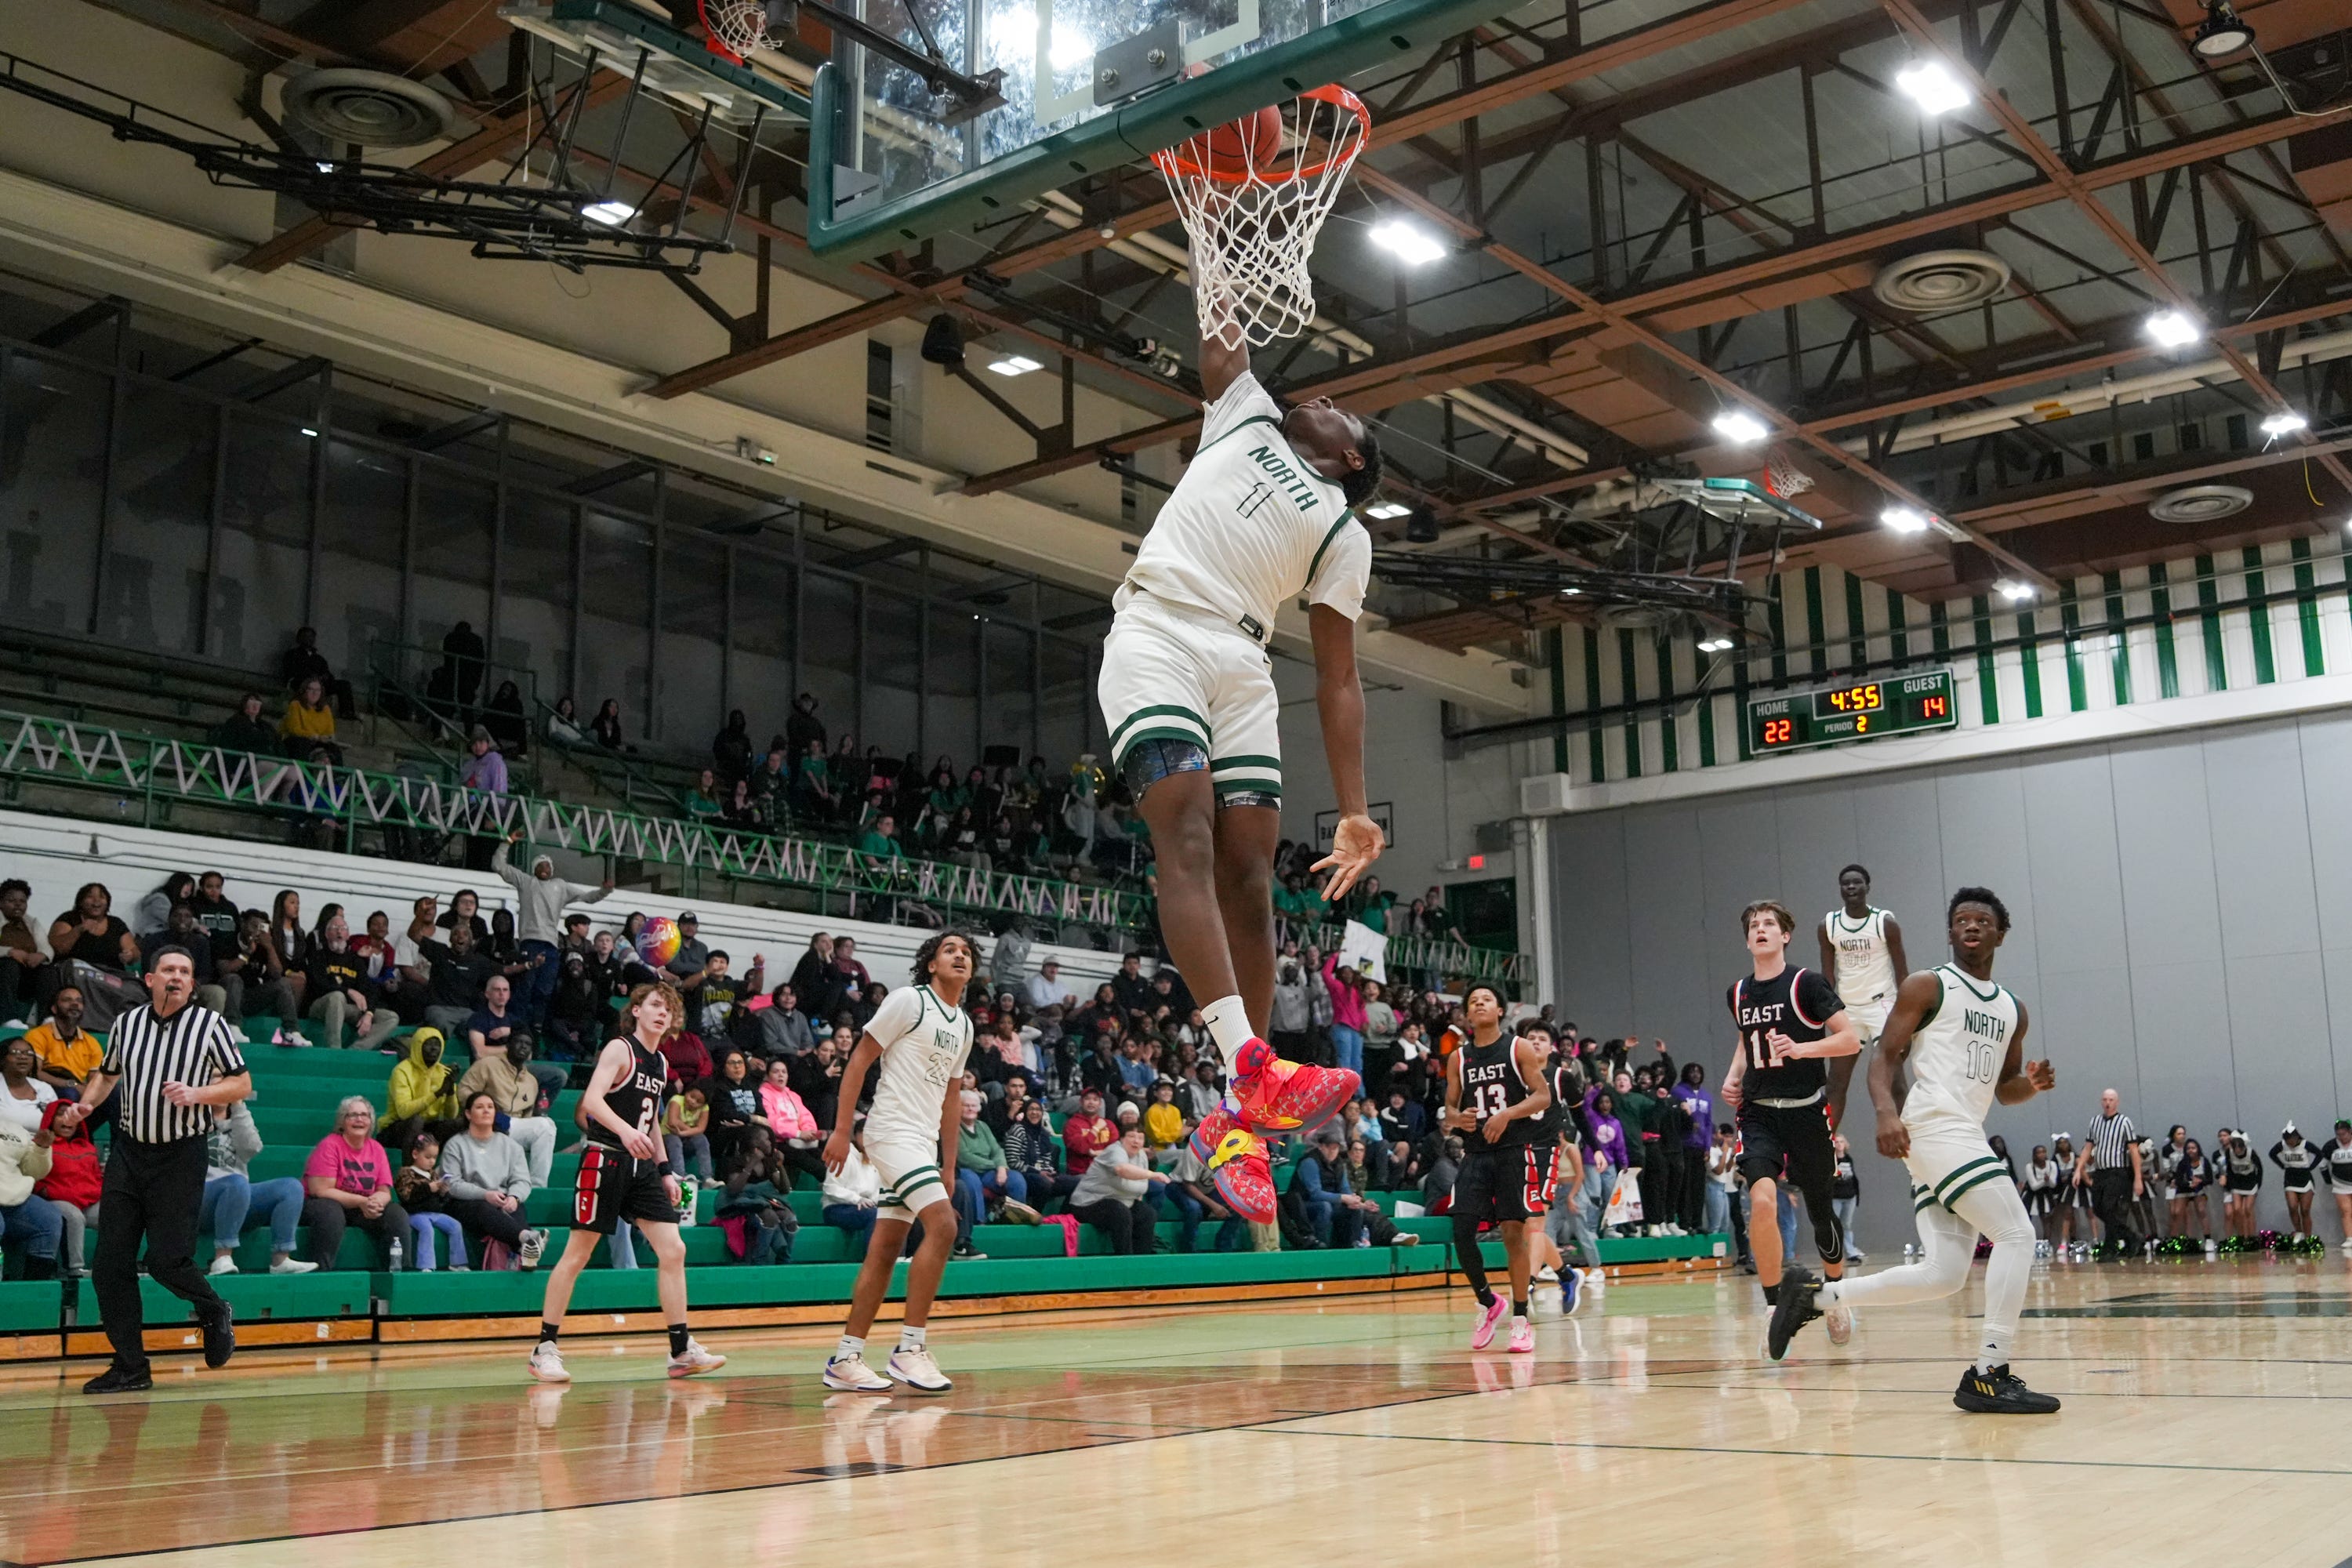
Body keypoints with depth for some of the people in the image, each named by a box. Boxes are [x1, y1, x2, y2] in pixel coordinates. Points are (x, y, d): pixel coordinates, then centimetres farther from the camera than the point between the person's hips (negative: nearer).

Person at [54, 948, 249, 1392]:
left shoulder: (210, 1024, -3)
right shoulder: (126, 1023, 8)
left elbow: (242, 1084, -1)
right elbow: (107, 1073, 25)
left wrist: (196, 1094, -17)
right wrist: (84, 1106, 7)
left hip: (181, 1156, -4)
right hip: (128, 1152, 4)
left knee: (166, 1261, -8)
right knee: (110, 1264, 0)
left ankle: (215, 1313, 23)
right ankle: (130, 1367, 11)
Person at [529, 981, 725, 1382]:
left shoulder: (659, 1062, 16)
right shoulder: (619, 1049, -8)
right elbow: (592, 1100, -22)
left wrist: (665, 1170, 19)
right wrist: (625, 1130, -39)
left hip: (641, 1167, 7)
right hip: (605, 1160, -7)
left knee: (673, 1251, -1)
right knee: (576, 1255, -2)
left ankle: (682, 1350, 2)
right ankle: (544, 1349, 8)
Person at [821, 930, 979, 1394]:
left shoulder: (964, 1025, 16)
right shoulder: (908, 1000, -7)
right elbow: (858, 1061, -8)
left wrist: (950, 1166, 20)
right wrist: (841, 1130, -13)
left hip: (925, 1141, 8)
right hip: (893, 1130, -8)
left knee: (886, 1248, 6)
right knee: (942, 1223, -21)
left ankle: (845, 1358, 11)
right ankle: (910, 1349, -15)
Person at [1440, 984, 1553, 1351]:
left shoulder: (1519, 1048, 0)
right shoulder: (1458, 1059, 10)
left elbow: (1543, 1096, -6)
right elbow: (1449, 1108, 12)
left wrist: (1506, 1114, -21)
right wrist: (1456, 1119, -12)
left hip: (1518, 1148, -3)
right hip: (1476, 1151, 4)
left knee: (1513, 1231, -5)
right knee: (1461, 1231, -6)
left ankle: (1520, 1321, 6)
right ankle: (1487, 1303, 17)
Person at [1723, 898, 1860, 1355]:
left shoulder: (1807, 983, -7)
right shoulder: (1737, 993, 8)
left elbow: (1851, 1039, -10)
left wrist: (1802, 1048, -24)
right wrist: (1733, 1077, 9)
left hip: (1806, 1111, -2)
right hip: (1758, 1113, 2)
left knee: (1820, 1210, 11)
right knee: (1762, 1199, -23)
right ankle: (1776, 1310, -15)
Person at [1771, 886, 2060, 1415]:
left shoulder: (2013, 1009, 20)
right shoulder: (1927, 986, 0)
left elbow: (2004, 1089, 26)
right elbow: (1885, 1055, -5)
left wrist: (2032, 1084, 1)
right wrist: (1887, 1111, -24)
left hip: (1964, 1136, 8)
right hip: (1934, 1126, -8)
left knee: (1943, 1275, 3)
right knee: (2016, 1235, -16)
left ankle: (1814, 1295, 13)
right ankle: (1988, 1375, -14)